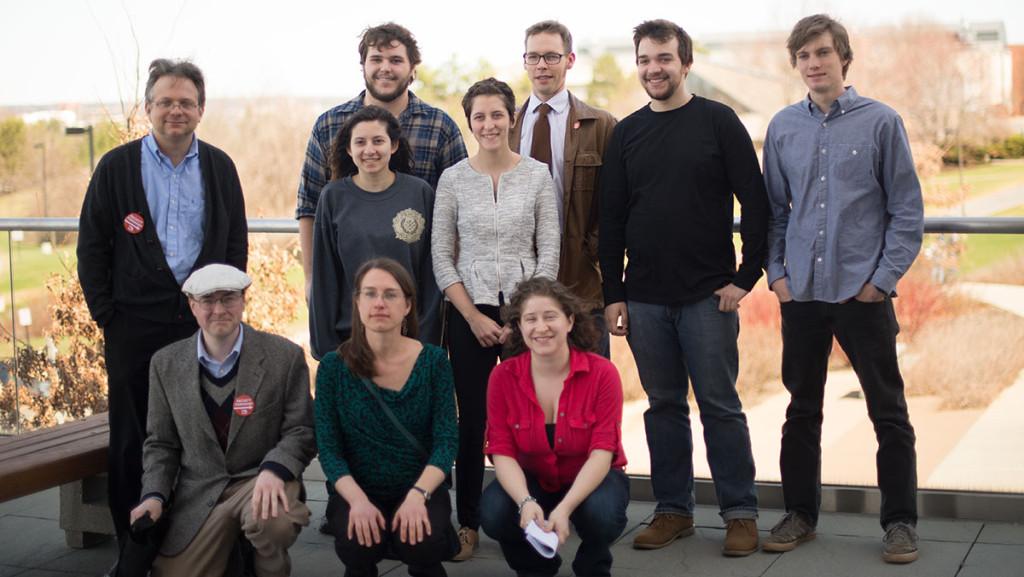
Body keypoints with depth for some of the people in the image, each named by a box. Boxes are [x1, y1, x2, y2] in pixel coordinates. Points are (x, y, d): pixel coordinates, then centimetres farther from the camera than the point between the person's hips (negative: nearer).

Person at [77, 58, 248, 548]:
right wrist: (104, 312, -3)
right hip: (135, 322, -1)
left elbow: (237, 244, 12)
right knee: (131, 438, 4)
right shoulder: (117, 166, 2)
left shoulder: (220, 167, 8)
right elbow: (92, 246, 2)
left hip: (203, 320, 2)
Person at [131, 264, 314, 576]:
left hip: (261, 480, -2)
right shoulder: (166, 364, 4)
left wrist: (274, 470, -24)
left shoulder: (285, 356, -5)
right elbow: (161, 443, 11)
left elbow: (301, 431, -4)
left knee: (272, 521, -36)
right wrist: (154, 495, -5)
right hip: (198, 491, 3)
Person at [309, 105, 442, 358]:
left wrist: (427, 338, -3)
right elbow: (324, 275, 2)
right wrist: (324, 344, 0)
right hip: (349, 334, 0)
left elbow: (431, 271, 1)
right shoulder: (334, 197, 0)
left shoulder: (420, 193, -1)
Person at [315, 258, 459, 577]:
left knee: (421, 544, -29)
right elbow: (328, 449, -4)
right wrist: (358, 500, -22)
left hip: (421, 491, 0)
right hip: (359, 493, 0)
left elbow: (446, 440, -7)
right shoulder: (334, 366, -3)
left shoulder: (433, 361, -3)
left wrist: (418, 495, -24)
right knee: (357, 546, -30)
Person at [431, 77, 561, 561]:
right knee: (472, 417, 3)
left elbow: (549, 252, 1)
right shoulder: (453, 179, 2)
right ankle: (467, 522, 12)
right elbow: (441, 256, 2)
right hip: (469, 312, 0)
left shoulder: (537, 175, 2)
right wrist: (473, 316, -6)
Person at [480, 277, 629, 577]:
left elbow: (602, 452, -22)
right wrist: (526, 502, -34)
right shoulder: (503, 376, -12)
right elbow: (502, 451, -14)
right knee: (494, 514, -29)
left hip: (592, 479, -2)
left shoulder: (602, 372, -18)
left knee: (602, 514, -35)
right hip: (532, 480, 2)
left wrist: (564, 508, -36)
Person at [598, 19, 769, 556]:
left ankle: (740, 513, 10)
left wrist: (745, 276, -7)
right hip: (645, 298, 3)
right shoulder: (626, 133, 9)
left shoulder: (717, 121, -1)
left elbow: (755, 203, -2)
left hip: (707, 295, -3)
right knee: (663, 406, 9)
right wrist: (613, 294, 5)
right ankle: (673, 509, 19)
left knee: (720, 405, 1)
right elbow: (611, 218, 10)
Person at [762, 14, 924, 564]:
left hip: (863, 291, -3)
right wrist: (775, 272, 2)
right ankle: (800, 512, 25)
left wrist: (883, 277, -8)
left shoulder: (881, 122, -3)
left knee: (888, 411, 4)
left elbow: (907, 210, -2)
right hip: (801, 292, 3)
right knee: (802, 409, 12)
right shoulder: (783, 127, 5)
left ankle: (900, 521, 16)